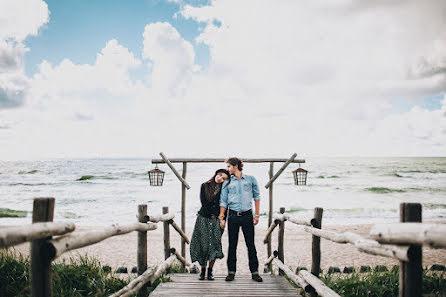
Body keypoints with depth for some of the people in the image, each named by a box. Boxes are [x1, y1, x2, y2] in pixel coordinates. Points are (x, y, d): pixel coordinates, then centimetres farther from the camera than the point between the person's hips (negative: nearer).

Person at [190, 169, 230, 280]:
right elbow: (204, 202, -3)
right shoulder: (205, 186, 5)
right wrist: (213, 212, -7)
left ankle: (210, 271, 3)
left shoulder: (223, 189, 6)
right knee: (203, 244, -3)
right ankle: (203, 270, 9)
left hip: (216, 219, 0)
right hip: (204, 218, 0)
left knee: (215, 244, -7)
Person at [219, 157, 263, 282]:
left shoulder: (251, 179, 6)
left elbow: (256, 197, 9)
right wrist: (221, 217, -2)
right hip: (233, 215, 1)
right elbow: (223, 201, 8)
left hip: (247, 215, -1)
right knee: (232, 244, 3)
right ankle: (231, 271, 12)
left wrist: (257, 215, 3)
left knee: (251, 244, 1)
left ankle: (254, 272, 8)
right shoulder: (227, 183, 9)